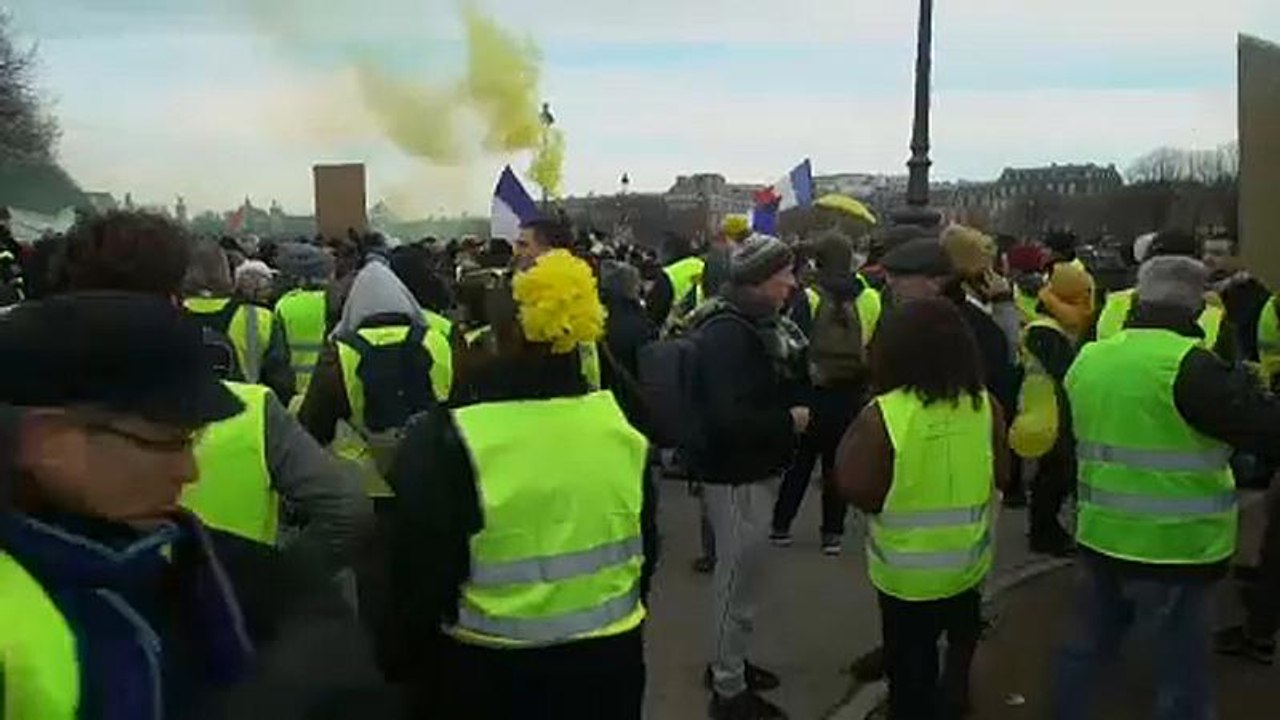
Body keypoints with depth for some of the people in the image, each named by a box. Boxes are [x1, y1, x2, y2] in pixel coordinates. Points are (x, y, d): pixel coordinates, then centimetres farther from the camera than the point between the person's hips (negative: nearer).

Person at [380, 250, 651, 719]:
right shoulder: (622, 424, -7)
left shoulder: (448, 440, -19)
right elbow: (644, 550, 5)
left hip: (491, 670, -3)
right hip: (608, 660, 4)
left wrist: (403, 661, 3)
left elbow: (422, 575, -13)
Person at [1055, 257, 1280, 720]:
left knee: (1088, 649, 22)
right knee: (1183, 681, 7)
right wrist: (1240, 381, -2)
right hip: (1172, 549, -7)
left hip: (1101, 537, 7)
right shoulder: (1187, 364, -19)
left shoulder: (1089, 359, 4)